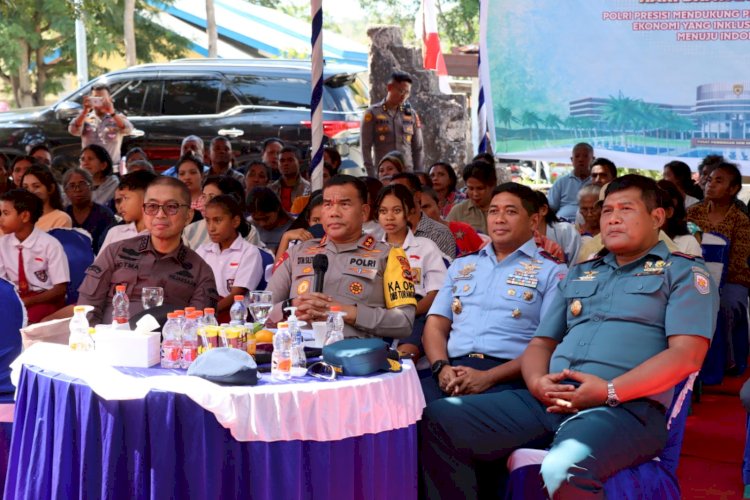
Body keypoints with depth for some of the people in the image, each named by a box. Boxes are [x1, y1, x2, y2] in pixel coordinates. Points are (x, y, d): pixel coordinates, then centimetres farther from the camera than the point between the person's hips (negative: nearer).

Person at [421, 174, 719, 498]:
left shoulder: (684, 273, 10)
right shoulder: (579, 275, 29)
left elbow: (686, 354, -4)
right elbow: (541, 343, 25)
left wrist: (609, 392, -15)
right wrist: (537, 382, -1)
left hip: (626, 406, -6)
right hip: (550, 400, 6)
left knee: (563, 471, -40)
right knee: (438, 422, -13)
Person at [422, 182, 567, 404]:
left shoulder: (552, 272, 9)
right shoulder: (461, 266, 25)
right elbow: (436, 325, 17)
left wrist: (489, 377, -15)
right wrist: (442, 367, -6)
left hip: (508, 376, -4)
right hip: (453, 369, 4)